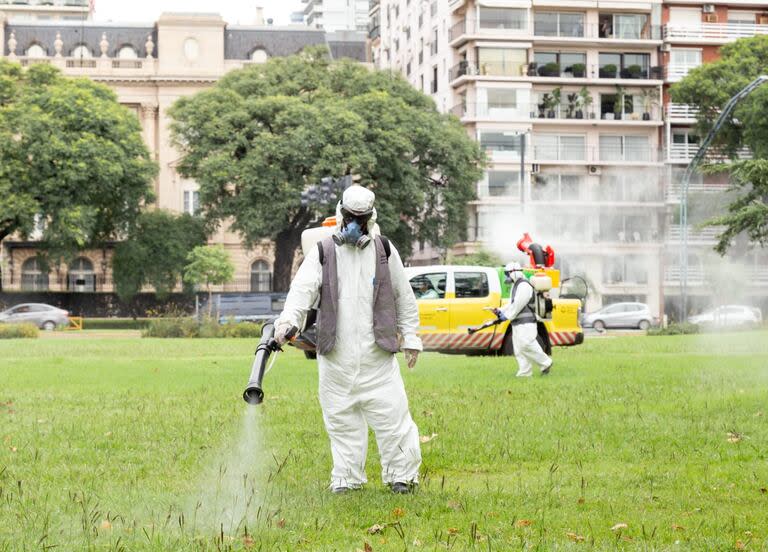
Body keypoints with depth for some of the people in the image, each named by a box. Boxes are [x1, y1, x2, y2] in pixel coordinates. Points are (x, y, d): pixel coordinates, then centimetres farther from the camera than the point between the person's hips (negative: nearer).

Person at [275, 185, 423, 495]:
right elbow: (302, 289, -12)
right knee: (341, 420, 6)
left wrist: (410, 338, 11)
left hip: (376, 353, 0)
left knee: (391, 412, -4)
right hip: (335, 354, 1)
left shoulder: (384, 251, 6)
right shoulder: (322, 253, 2)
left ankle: (402, 475, 9)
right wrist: (288, 320, -30)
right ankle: (347, 478, 17)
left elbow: (404, 298, 13)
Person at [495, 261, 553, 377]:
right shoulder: (515, 286, 19)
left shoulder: (524, 286, -14)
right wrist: (501, 311, 7)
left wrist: (506, 316, -15)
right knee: (518, 348, 6)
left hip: (526, 323, -10)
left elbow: (518, 305, -20)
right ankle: (524, 372, 6)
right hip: (517, 323, 10)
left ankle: (545, 363, -4)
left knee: (526, 345, -15)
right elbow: (512, 304, 21)